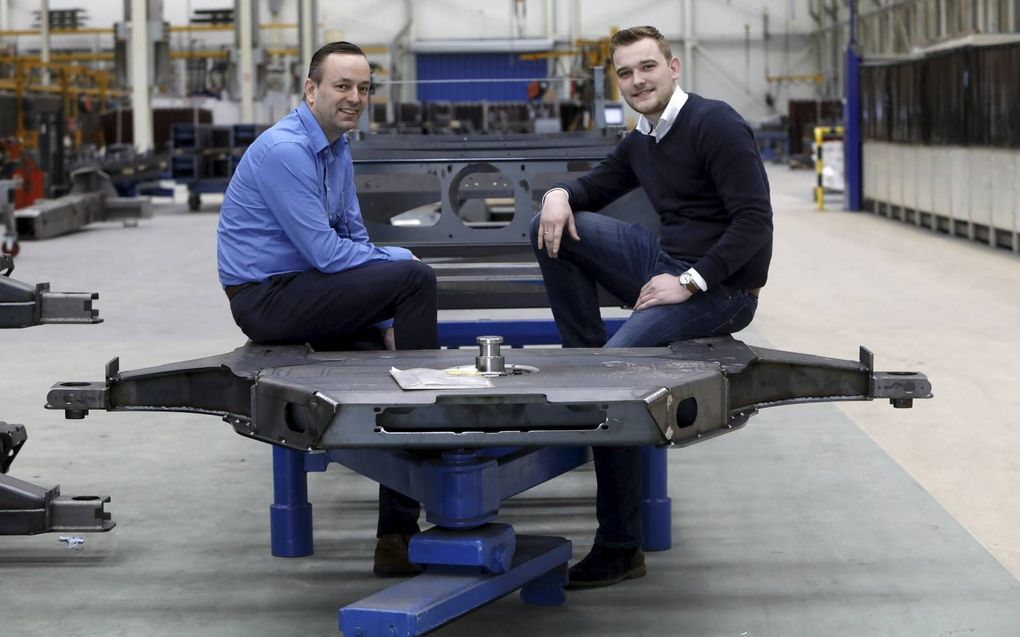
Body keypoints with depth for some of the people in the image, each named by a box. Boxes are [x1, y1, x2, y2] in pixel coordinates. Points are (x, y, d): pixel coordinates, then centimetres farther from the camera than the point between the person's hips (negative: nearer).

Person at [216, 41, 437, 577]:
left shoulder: (338, 148, 11)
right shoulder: (284, 150, -19)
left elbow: (354, 236, 16)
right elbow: (326, 252, -21)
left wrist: (386, 317, 5)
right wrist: (398, 259, -7)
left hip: (300, 292, 9)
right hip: (267, 298, -9)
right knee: (415, 279, -20)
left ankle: (398, 540, 2)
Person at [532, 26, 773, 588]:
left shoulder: (716, 126, -12)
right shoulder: (639, 142, 12)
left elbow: (754, 221, -18)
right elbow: (592, 188, 26)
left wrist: (690, 282, -23)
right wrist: (558, 195, 1)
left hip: (723, 288, -8)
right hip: (667, 264, 8)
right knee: (553, 226, -1)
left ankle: (620, 550, -16)